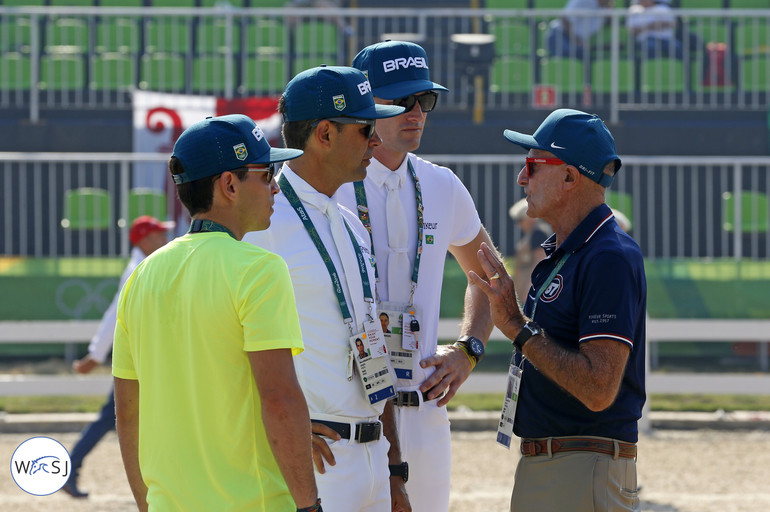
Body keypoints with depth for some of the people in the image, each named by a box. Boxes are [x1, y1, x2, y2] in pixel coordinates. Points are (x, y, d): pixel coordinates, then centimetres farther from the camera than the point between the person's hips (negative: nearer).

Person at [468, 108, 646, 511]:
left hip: (585, 476, -10)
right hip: (538, 465, 10)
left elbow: (599, 389, -24)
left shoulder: (610, 259, -17)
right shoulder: (557, 255, 16)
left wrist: (518, 326, -22)